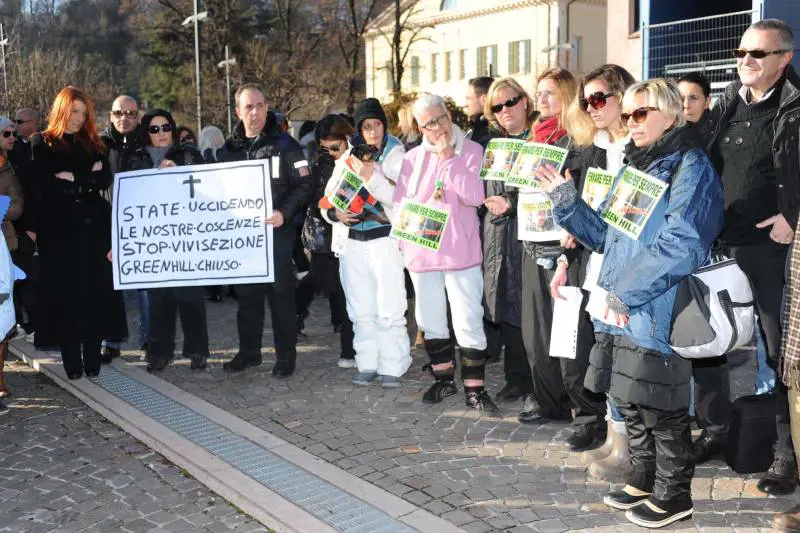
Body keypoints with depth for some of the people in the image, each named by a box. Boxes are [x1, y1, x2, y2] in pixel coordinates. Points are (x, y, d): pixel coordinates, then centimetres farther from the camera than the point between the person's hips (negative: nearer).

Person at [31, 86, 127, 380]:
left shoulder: (93, 145, 16)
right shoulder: (41, 144, 6)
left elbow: (105, 180, 4)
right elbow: (41, 182, -8)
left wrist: (72, 179, -9)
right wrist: (87, 178, -10)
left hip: (93, 227, 3)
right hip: (59, 231, -2)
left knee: (95, 293, 0)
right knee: (65, 294, -2)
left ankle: (93, 359, 6)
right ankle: (72, 361, 3)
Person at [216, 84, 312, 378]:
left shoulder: (284, 144, -3)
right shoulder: (229, 149, 11)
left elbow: (304, 185, -7)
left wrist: (285, 213, -20)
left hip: (276, 232, -4)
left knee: (281, 293, 1)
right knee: (246, 294, 12)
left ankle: (286, 356, 11)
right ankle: (248, 351, 26)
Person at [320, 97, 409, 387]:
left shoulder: (396, 156, -1)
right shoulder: (347, 159, 11)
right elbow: (328, 199, 12)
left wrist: (372, 177, -20)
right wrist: (336, 214, -8)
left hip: (385, 241, -4)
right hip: (352, 243, 4)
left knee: (389, 309, -6)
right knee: (361, 309, 10)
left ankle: (392, 367, 4)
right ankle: (367, 364, 20)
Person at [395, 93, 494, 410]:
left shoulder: (471, 152, -3)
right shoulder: (413, 158, 8)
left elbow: (475, 196, -16)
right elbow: (400, 202, 11)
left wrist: (446, 159, -15)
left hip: (459, 251, -4)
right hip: (421, 251, 5)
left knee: (468, 322, -5)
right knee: (431, 321, 15)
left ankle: (474, 388, 4)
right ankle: (444, 379, 30)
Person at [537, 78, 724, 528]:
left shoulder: (691, 166, -10)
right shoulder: (636, 166, 16)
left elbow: (680, 245, -23)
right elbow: (608, 236, 19)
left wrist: (624, 292, -19)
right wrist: (566, 200, 7)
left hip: (660, 316, -8)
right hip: (625, 314, 8)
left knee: (663, 410, 3)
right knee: (631, 402, 17)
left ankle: (674, 495, 20)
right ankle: (644, 480, 33)